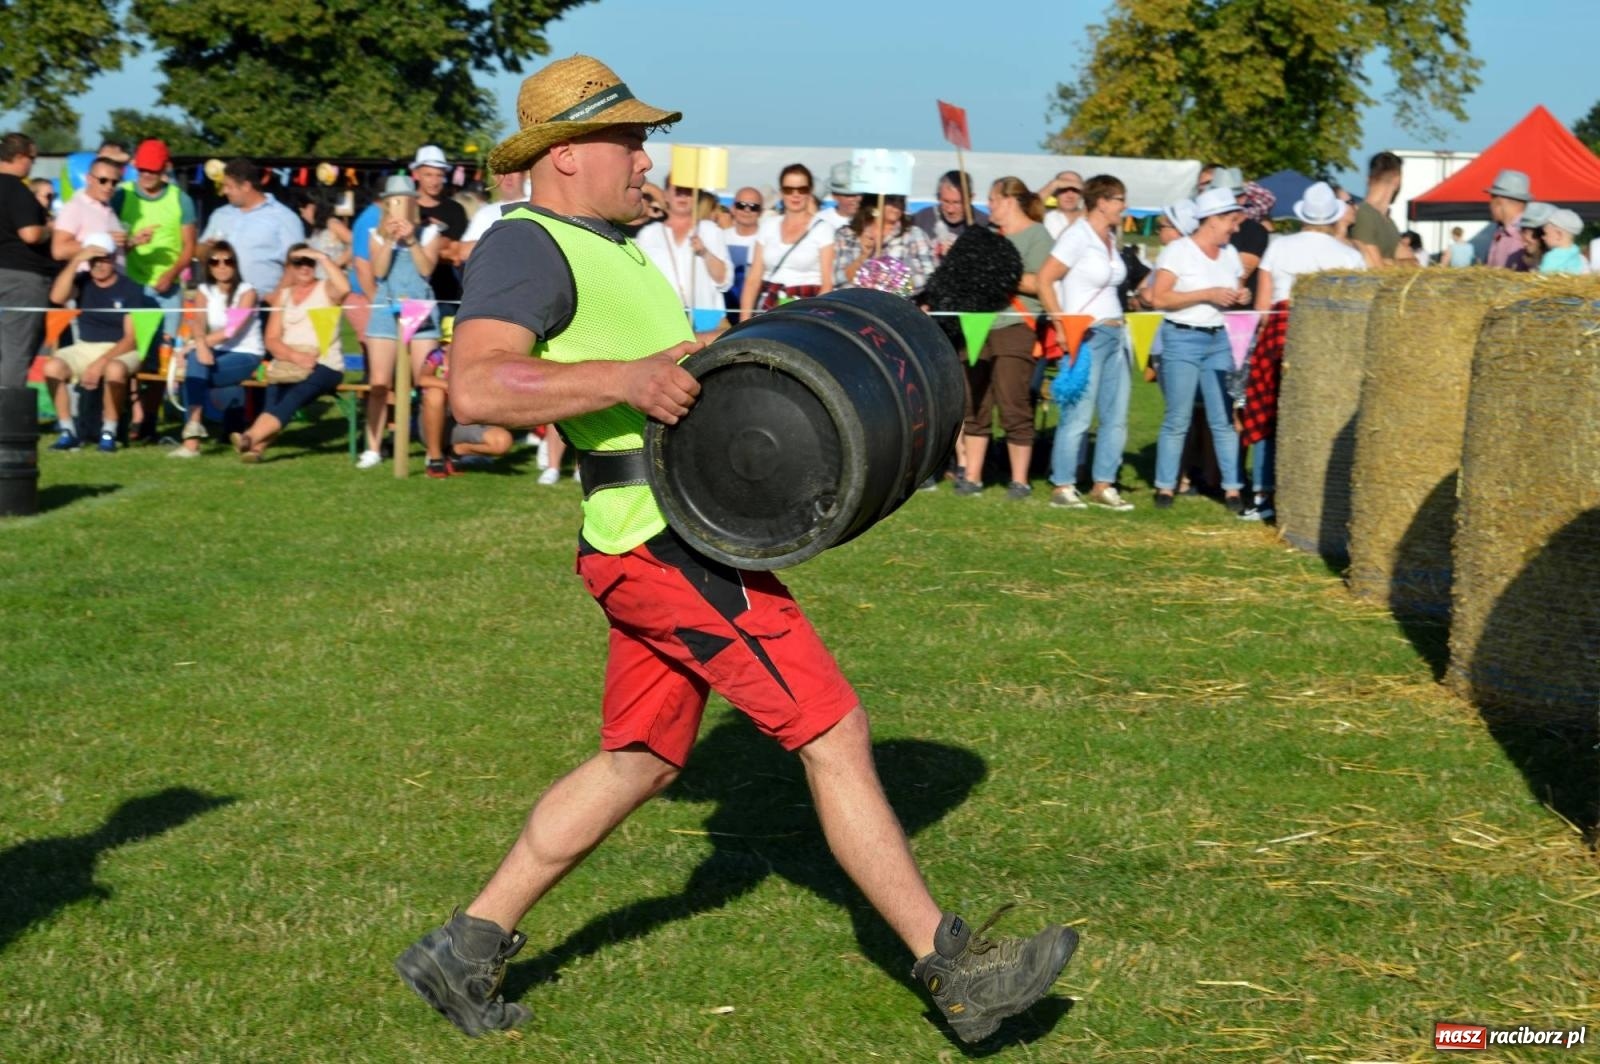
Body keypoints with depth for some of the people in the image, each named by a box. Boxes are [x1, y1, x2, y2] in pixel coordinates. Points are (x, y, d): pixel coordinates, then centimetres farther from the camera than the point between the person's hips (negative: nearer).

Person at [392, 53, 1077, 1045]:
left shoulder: (617, 253, 23)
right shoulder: (525, 247, -10)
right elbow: (477, 385, -26)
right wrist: (623, 377, -37)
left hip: (675, 542, 11)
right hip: (664, 541, -11)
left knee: (637, 761, 16)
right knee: (836, 732, -8)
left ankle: (467, 947, 22)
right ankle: (955, 968, -1)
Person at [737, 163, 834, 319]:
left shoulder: (822, 229, 2)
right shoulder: (769, 225, 12)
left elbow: (827, 284, -1)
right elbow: (754, 278, 10)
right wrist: (745, 320, 1)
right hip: (769, 310, 3)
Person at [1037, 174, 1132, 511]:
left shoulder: (1110, 238, 14)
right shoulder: (1078, 236, -10)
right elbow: (1044, 280, -15)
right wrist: (1061, 325, -17)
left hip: (1113, 334, 9)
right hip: (1084, 336, -9)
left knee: (1116, 415, 8)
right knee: (1078, 416, -6)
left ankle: (1104, 486, 15)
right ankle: (1062, 487, 2)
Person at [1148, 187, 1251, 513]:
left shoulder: (1229, 253, 13)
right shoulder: (1178, 251, -6)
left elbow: (1236, 290, 27)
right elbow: (1159, 298, -14)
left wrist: (1240, 296, 2)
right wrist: (1208, 294, -16)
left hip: (1220, 340, 5)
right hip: (1182, 339, -5)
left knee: (1224, 419, 0)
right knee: (1177, 419, -1)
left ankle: (1232, 489, 1)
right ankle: (1165, 487, 7)